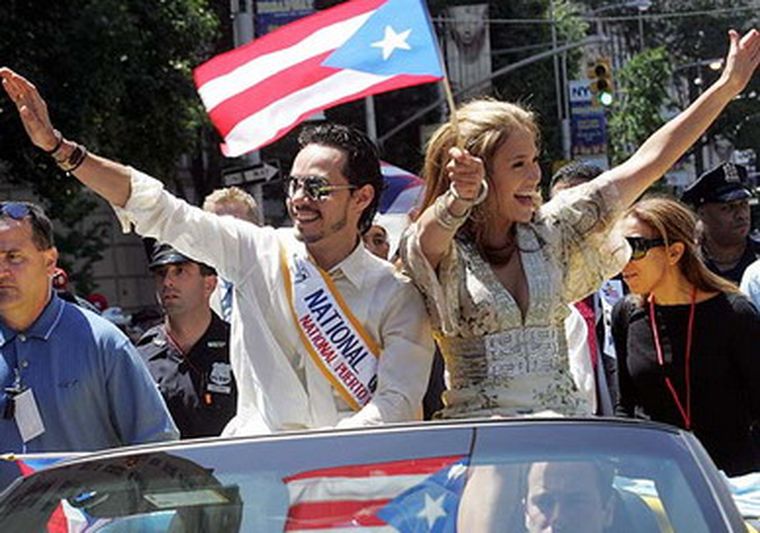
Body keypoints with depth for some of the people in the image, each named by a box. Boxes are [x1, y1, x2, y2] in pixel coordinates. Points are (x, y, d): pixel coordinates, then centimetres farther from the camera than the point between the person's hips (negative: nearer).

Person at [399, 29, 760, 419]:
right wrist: (460, 200, -49)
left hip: (567, 417, 4)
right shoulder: (438, 253, 0)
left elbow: (647, 163, 13)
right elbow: (432, 233, -26)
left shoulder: (550, 232, 13)